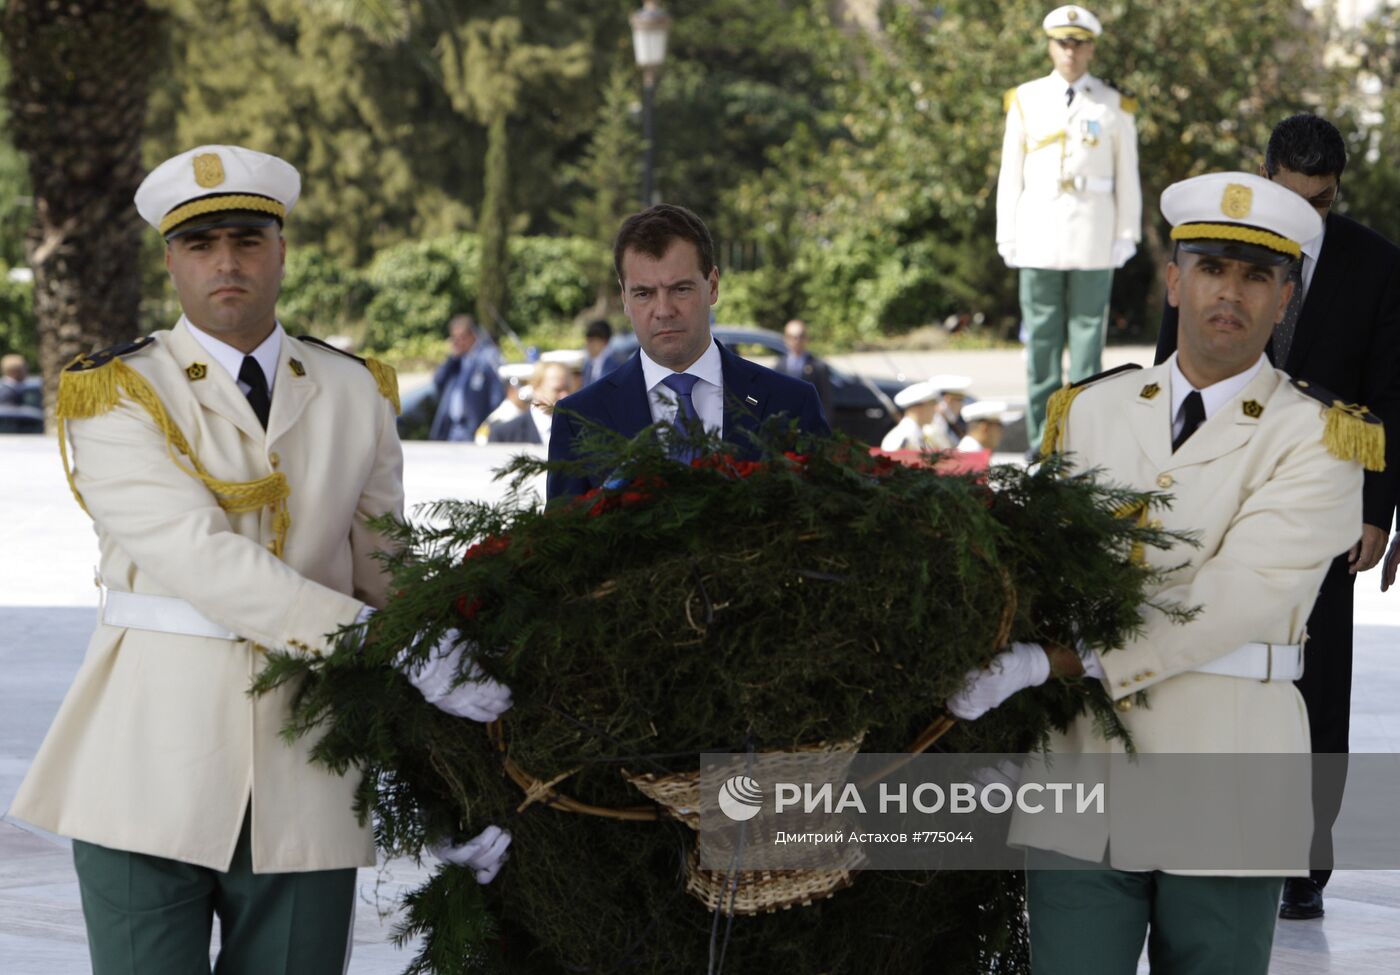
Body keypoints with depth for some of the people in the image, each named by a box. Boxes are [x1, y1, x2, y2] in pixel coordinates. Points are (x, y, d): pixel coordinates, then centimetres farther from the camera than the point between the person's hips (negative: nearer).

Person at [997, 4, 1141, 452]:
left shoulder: (1114, 107, 5)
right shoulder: (1026, 101, 8)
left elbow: (1127, 178, 6)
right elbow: (1010, 174, 9)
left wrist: (1127, 235, 0)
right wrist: (1007, 236, 4)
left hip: (1094, 242, -1)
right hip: (1039, 240, 1)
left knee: (1088, 336, -3)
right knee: (1041, 342, 1)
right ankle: (1042, 446, 4)